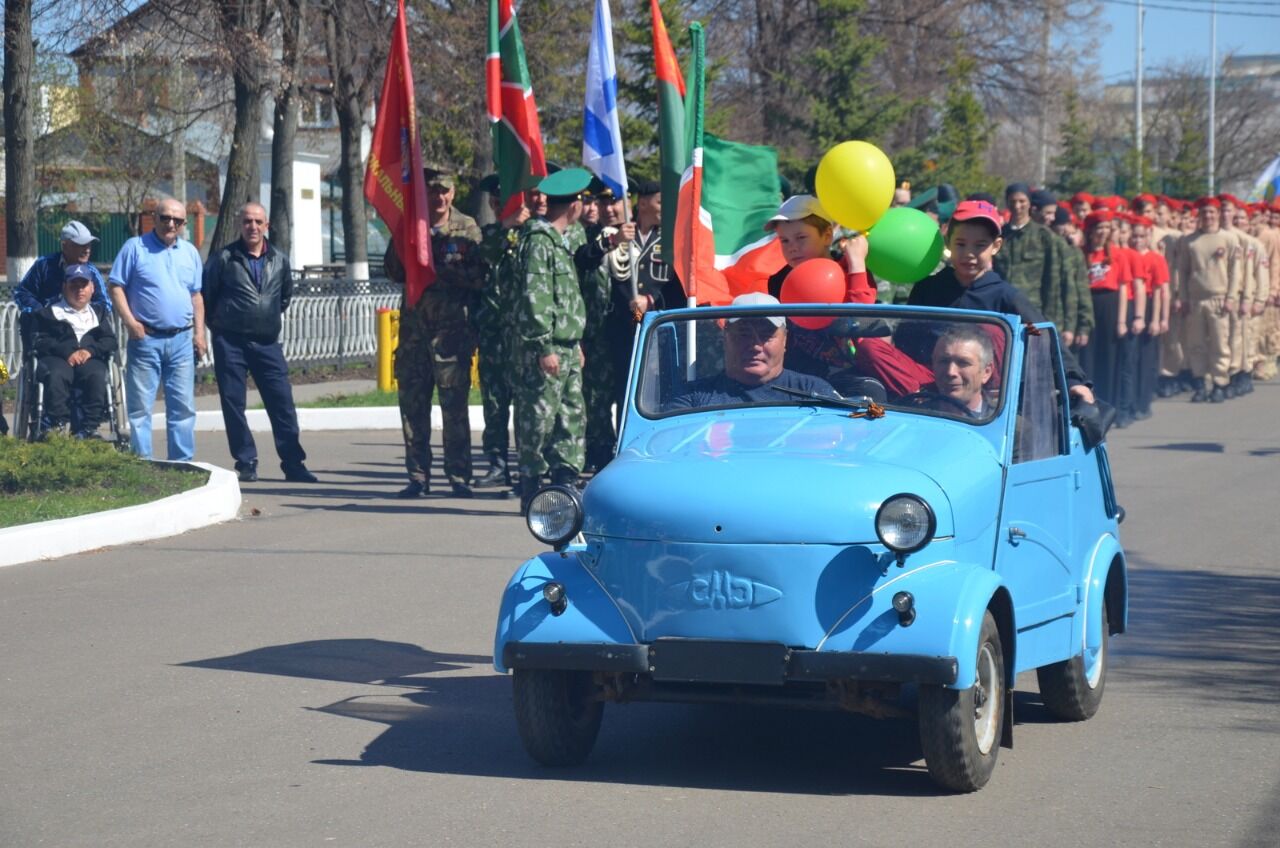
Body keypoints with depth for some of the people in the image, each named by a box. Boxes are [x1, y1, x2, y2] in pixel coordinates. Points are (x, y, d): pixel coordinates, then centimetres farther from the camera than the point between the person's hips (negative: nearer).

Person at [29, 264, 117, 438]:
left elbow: (110, 340, 13)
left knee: (97, 376, -34)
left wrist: (91, 350, -9)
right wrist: (66, 352, -12)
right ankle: (58, 425, -36)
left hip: (90, 359, 1)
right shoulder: (49, 312, 20)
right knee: (56, 375, -37)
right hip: (57, 358, -1)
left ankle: (89, 428, -35)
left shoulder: (100, 312, 27)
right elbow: (39, 340, 5)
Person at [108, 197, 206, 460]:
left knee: (183, 406, 5)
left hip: (182, 340, 4)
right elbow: (116, 286, -2)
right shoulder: (135, 247, 0)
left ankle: (182, 462, 10)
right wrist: (130, 322, -12)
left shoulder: (190, 252, 13)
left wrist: (199, 332, 9)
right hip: (146, 338, -4)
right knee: (140, 406, -2)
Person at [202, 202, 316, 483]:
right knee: (233, 404, -1)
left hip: (267, 343, 2)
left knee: (282, 403, -2)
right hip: (230, 343, -2)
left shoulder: (279, 260, 9)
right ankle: (246, 463, 7)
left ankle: (293, 463, 1)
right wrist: (217, 323, 8)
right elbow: (205, 293, 7)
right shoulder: (224, 258, -1)